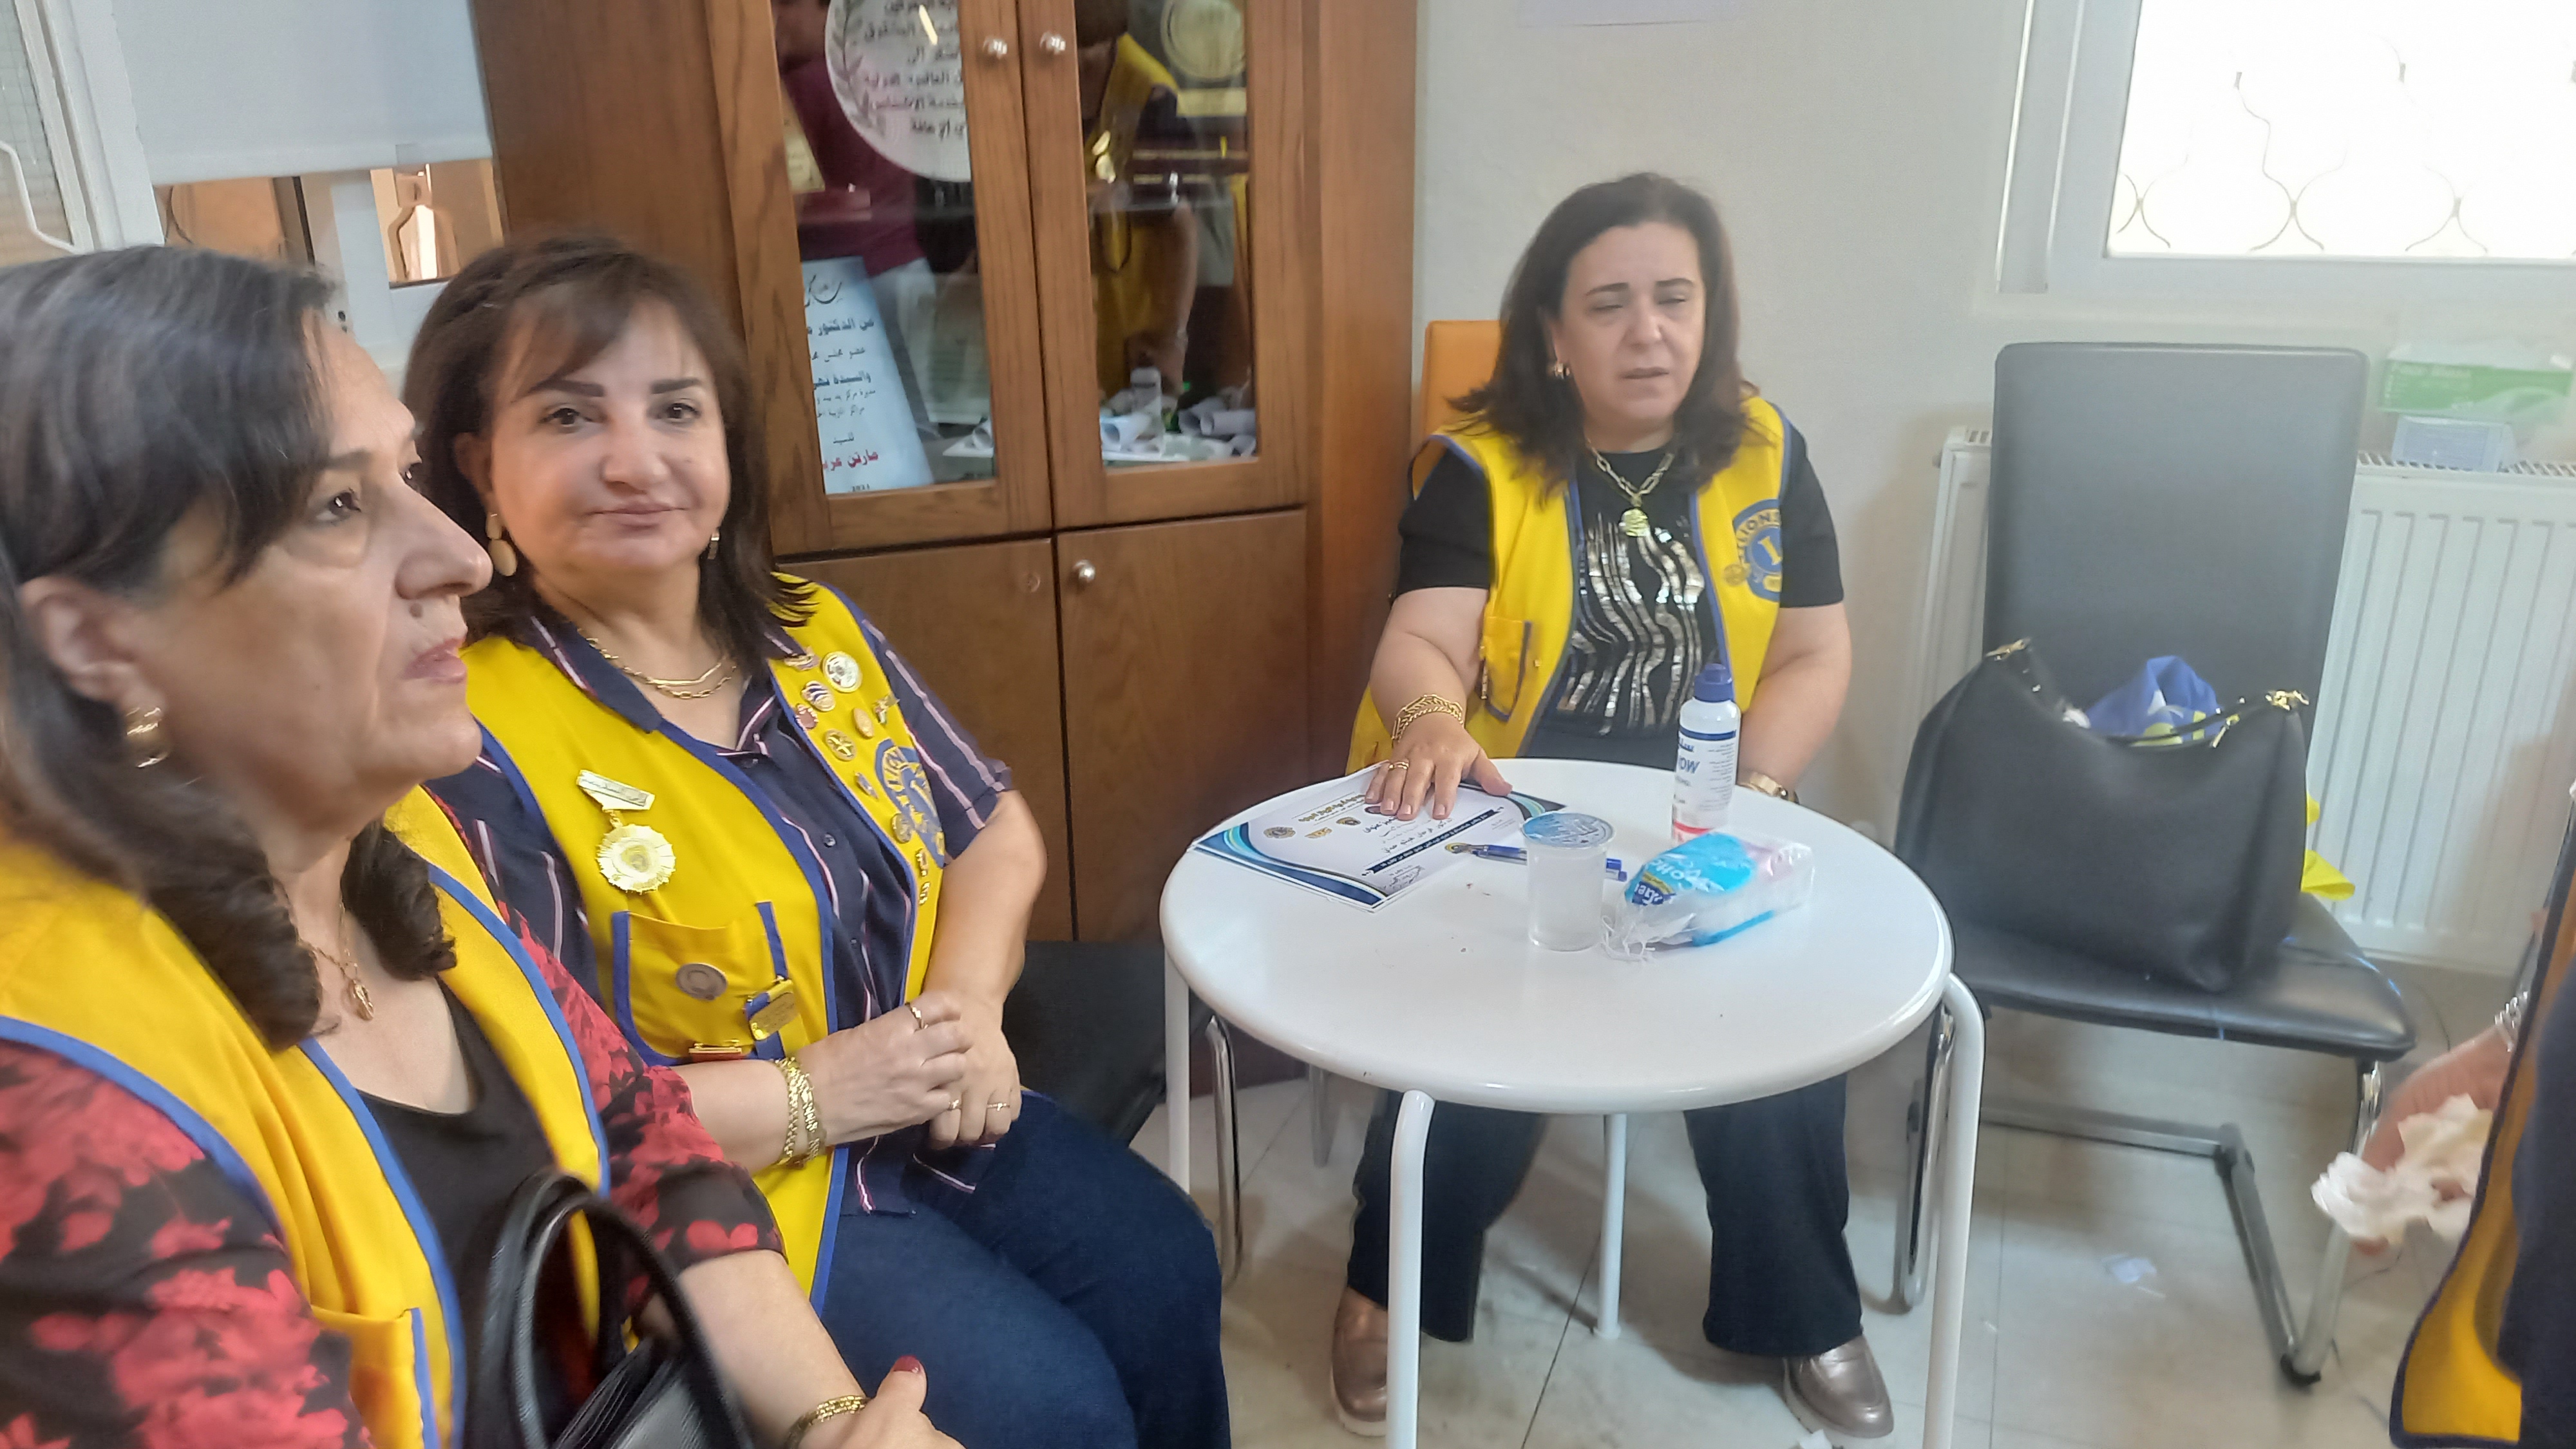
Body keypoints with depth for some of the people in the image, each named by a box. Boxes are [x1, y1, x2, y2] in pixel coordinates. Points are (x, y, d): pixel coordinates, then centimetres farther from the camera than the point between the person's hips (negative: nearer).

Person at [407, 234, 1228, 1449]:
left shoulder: (815, 631, 2)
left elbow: (995, 830, 11)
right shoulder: (469, 741, -21)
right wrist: (810, 1094, -22)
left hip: (928, 1119, 7)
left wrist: (970, 998, -8)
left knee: (1166, 1275, 2)